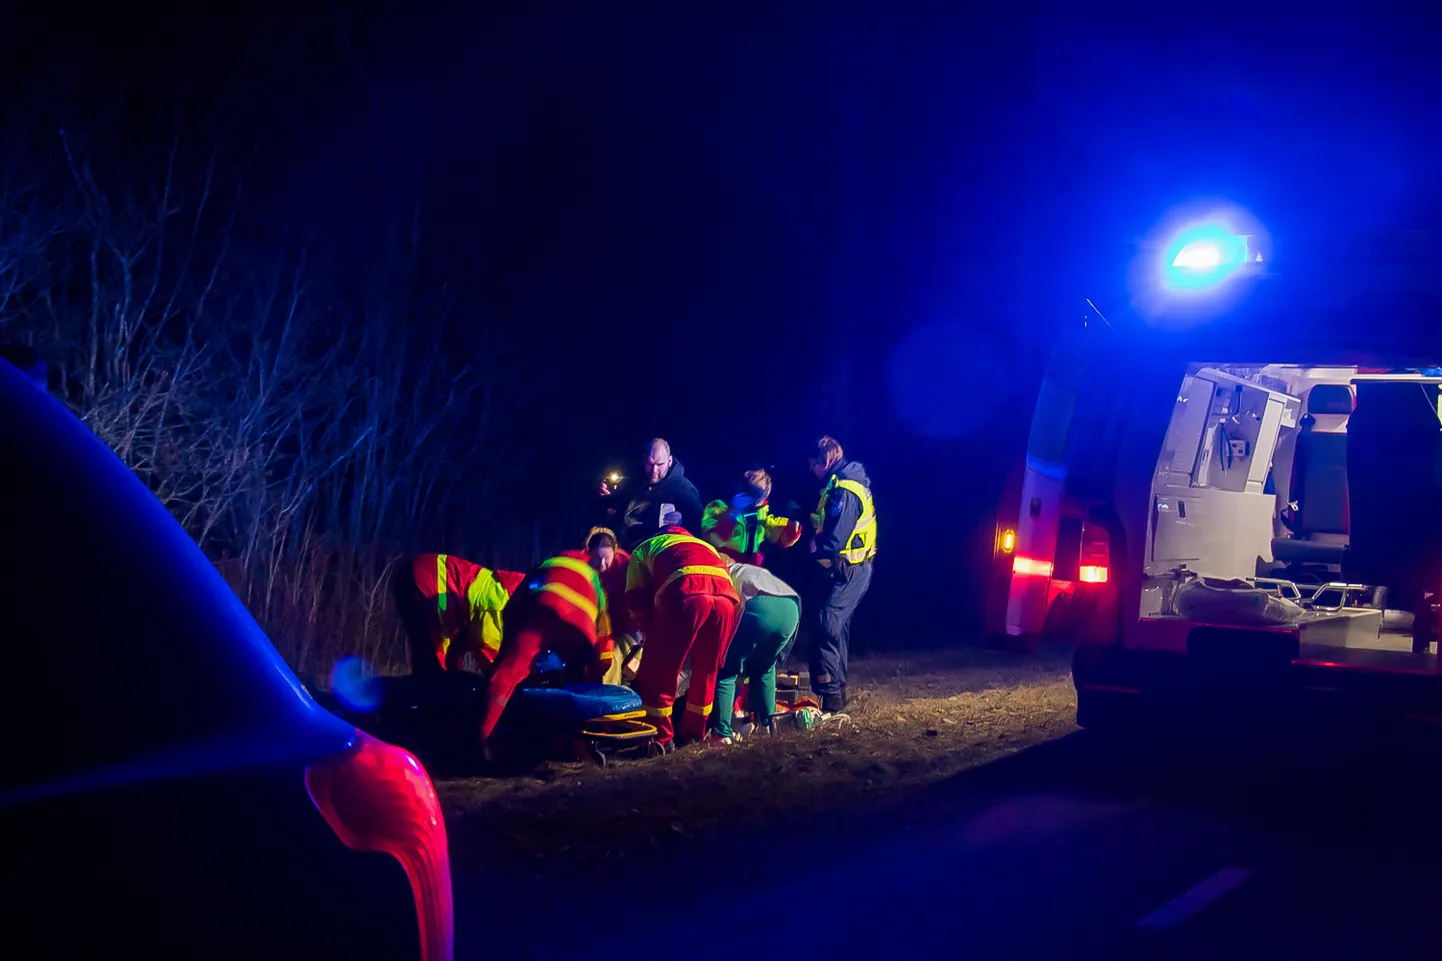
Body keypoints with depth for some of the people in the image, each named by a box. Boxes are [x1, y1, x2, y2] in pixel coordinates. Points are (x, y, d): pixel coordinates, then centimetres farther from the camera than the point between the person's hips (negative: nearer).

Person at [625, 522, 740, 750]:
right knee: (706, 669, 23)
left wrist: (652, 630, 35)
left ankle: (660, 737, 9)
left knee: (659, 669, 8)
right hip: (726, 597, 5)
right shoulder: (705, 545, 45)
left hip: (686, 595, -5)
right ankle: (694, 732, 30)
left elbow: (638, 602, 20)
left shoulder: (644, 548, 33)